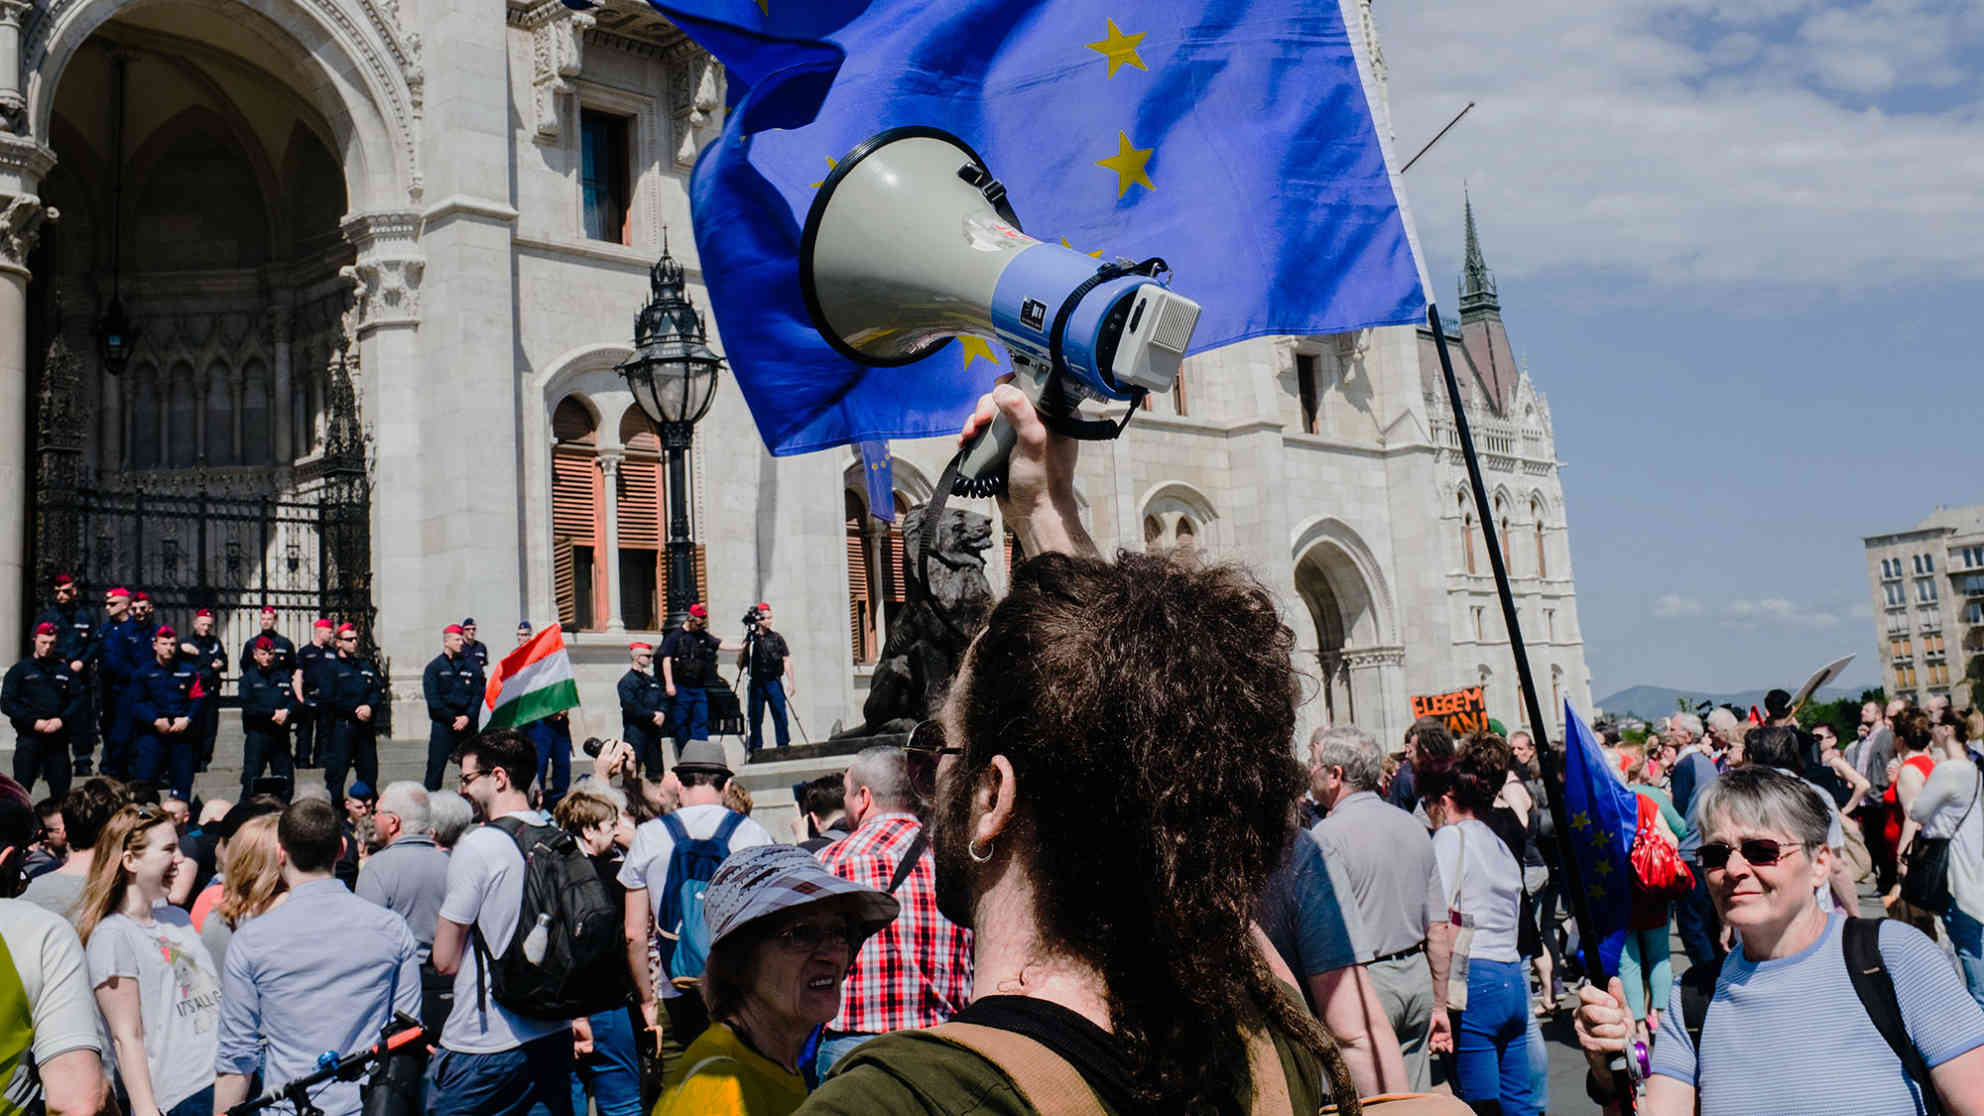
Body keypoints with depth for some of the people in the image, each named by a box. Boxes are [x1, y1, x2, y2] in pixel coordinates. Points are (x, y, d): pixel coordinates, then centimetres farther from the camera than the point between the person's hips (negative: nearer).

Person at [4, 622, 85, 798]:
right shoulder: (20, 670, 7)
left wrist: (62, 720, -10)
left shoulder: (64, 669, 14)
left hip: (58, 739, 2)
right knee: (21, 786, -7)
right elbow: (7, 703, -1)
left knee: (61, 789, 4)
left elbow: (78, 699, 8)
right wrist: (34, 722, -13)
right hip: (29, 736, -2)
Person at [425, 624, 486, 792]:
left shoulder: (471, 666, 10)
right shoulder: (434, 667, 4)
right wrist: (452, 719, -9)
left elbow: (479, 694, 5)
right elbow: (432, 699, -3)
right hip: (443, 725, -2)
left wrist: (468, 717, -8)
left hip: (468, 725, 2)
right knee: (436, 767, -5)